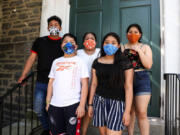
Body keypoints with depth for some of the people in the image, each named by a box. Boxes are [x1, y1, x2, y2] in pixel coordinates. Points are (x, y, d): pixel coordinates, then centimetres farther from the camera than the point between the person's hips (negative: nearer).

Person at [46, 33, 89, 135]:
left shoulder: (80, 61, 2)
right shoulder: (56, 61, 13)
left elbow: (85, 84, -3)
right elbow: (51, 83, 15)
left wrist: (82, 105, -10)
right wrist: (48, 102, 11)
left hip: (73, 104, -3)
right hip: (55, 105, 4)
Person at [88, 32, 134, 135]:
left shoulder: (125, 63, -4)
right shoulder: (97, 62, 7)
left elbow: (128, 87, -7)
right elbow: (94, 84, 10)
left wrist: (127, 111, -10)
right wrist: (90, 104, 10)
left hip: (117, 102, -3)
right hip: (99, 101, 4)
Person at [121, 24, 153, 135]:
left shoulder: (145, 47, 8)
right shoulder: (122, 47, 10)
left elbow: (148, 65, -5)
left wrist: (139, 50, -9)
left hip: (141, 80, -1)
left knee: (142, 113, -8)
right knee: (130, 111, 8)